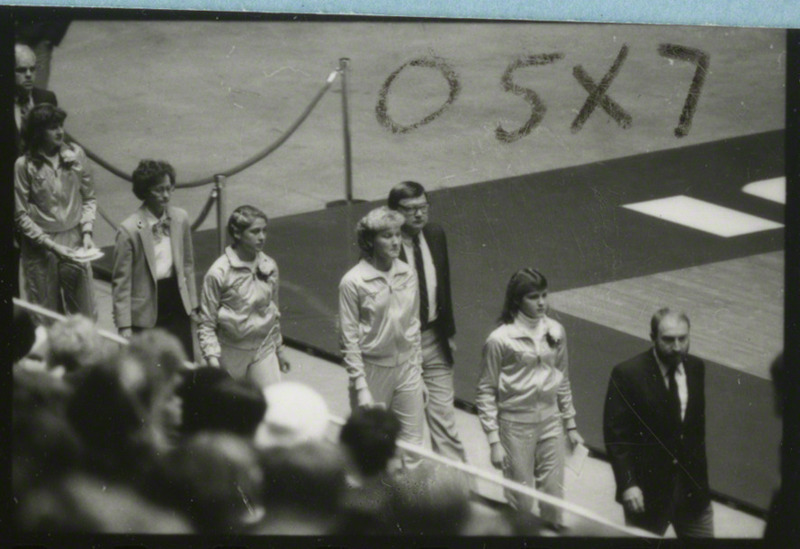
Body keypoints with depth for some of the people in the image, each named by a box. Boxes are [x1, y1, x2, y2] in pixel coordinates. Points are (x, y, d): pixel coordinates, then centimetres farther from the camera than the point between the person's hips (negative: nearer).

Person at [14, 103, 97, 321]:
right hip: (39, 247, -3)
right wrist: (51, 245, -13)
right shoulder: (24, 165, -10)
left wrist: (86, 232, -5)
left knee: (85, 316, 5)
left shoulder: (75, 155, -1)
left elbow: (89, 199, 8)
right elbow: (20, 216, -7)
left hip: (74, 242, 3)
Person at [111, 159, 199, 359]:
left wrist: (193, 306, 12)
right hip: (146, 311, -4)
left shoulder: (180, 219, 0)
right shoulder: (129, 230, -15)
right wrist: (124, 326, -12)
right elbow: (121, 281, -11)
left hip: (177, 307, 4)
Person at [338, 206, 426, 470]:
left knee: (413, 446, 4)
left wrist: (418, 372, 12)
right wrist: (360, 387, -12)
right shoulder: (353, 282, -13)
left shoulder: (408, 274, 2)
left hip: (406, 367, 4)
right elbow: (349, 340, -10)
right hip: (373, 367, -4)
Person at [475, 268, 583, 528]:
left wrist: (571, 425, 14)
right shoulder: (500, 339, -12)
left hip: (550, 421, 4)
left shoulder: (555, 332, 1)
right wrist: (494, 441, -9)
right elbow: (485, 392, -7)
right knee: (521, 502, 2)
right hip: (516, 425, -4)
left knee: (553, 497, 8)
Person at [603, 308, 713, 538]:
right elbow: (616, 435, -14)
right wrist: (627, 483, -21)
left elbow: (697, 424, 12)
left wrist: (700, 468, 13)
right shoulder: (627, 374, -14)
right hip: (647, 490, -4)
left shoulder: (696, 368, 2)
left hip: (692, 486, 4)